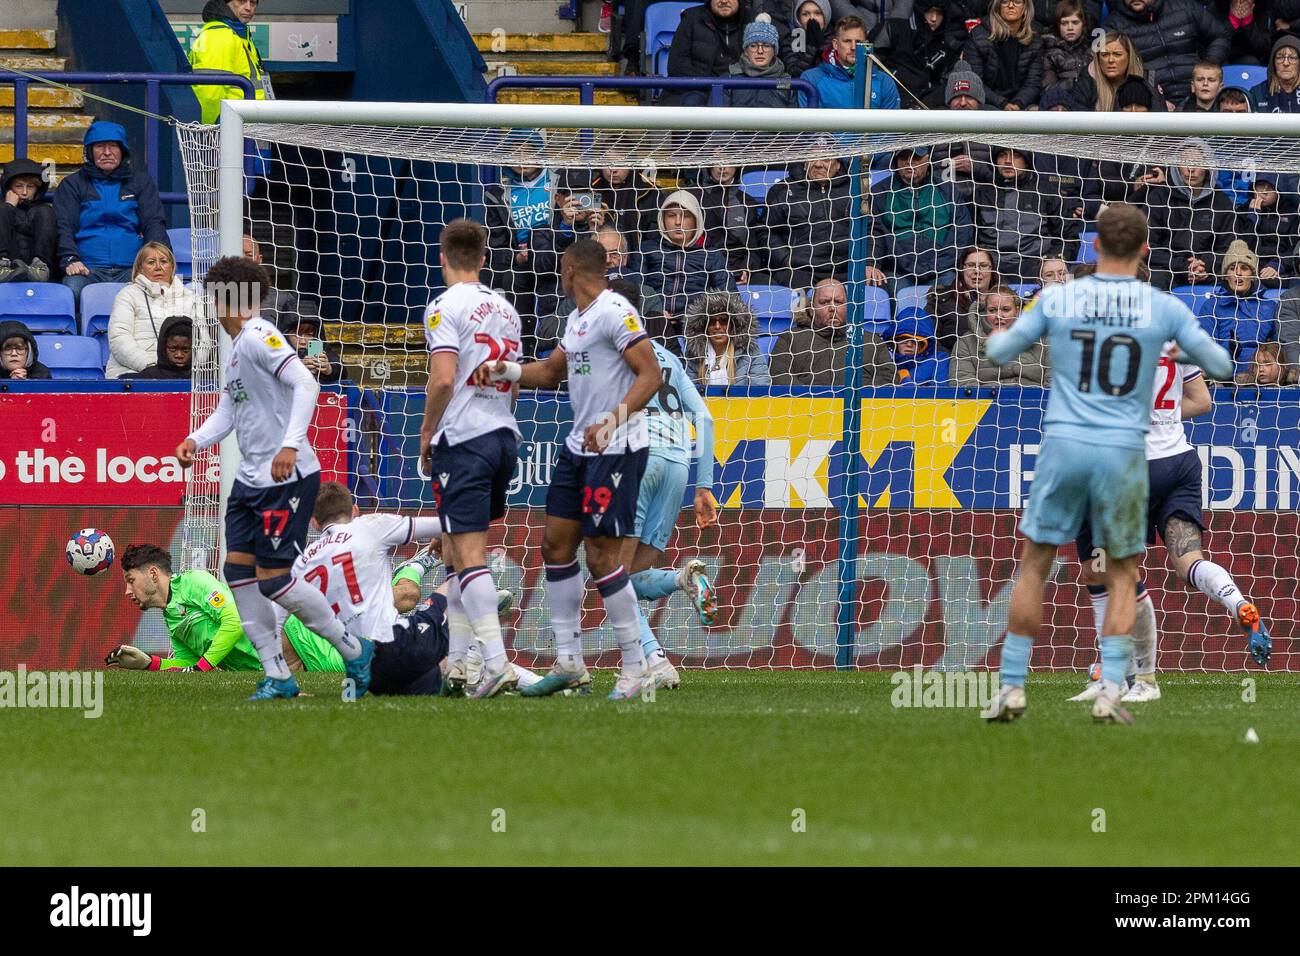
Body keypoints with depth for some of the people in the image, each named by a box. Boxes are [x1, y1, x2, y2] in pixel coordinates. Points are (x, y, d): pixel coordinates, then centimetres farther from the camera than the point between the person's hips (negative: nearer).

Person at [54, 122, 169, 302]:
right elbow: (64, 227, 7)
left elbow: (154, 224, 13)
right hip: (89, 269, 0)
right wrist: (70, 259, -13)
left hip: (131, 267, 0)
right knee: (72, 290, -35)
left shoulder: (141, 182, 22)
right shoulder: (72, 184, 19)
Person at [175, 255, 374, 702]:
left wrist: (291, 445, -33)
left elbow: (306, 384, -25)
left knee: (273, 580, -10)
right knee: (238, 570, 5)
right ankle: (277, 676, 10)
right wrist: (195, 440, -1)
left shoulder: (259, 338, -14)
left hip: (286, 479, -10)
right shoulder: (235, 347, 16)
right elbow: (227, 410, 17)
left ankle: (355, 652, 5)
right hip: (251, 478, 10)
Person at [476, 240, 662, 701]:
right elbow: (550, 372, 23)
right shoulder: (578, 319, 16)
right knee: (556, 543, 9)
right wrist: (503, 370, 6)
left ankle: (635, 665, 0)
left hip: (616, 450, -10)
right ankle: (568, 662, 15)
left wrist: (615, 418, -31)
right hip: (579, 446, 10)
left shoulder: (614, 312, -14)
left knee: (601, 555, -9)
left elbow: (650, 375, -19)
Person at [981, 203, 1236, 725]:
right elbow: (1220, 366, 6)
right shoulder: (1164, 308, -3)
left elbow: (999, 353, 9)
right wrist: (1193, 346, 28)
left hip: (1063, 446, 0)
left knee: (1034, 565, 13)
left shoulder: (1057, 299, -1)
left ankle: (1011, 687, 9)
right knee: (1122, 577, 12)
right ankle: (1110, 691, -3)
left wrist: (997, 334, 33)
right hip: (1123, 451, 0)